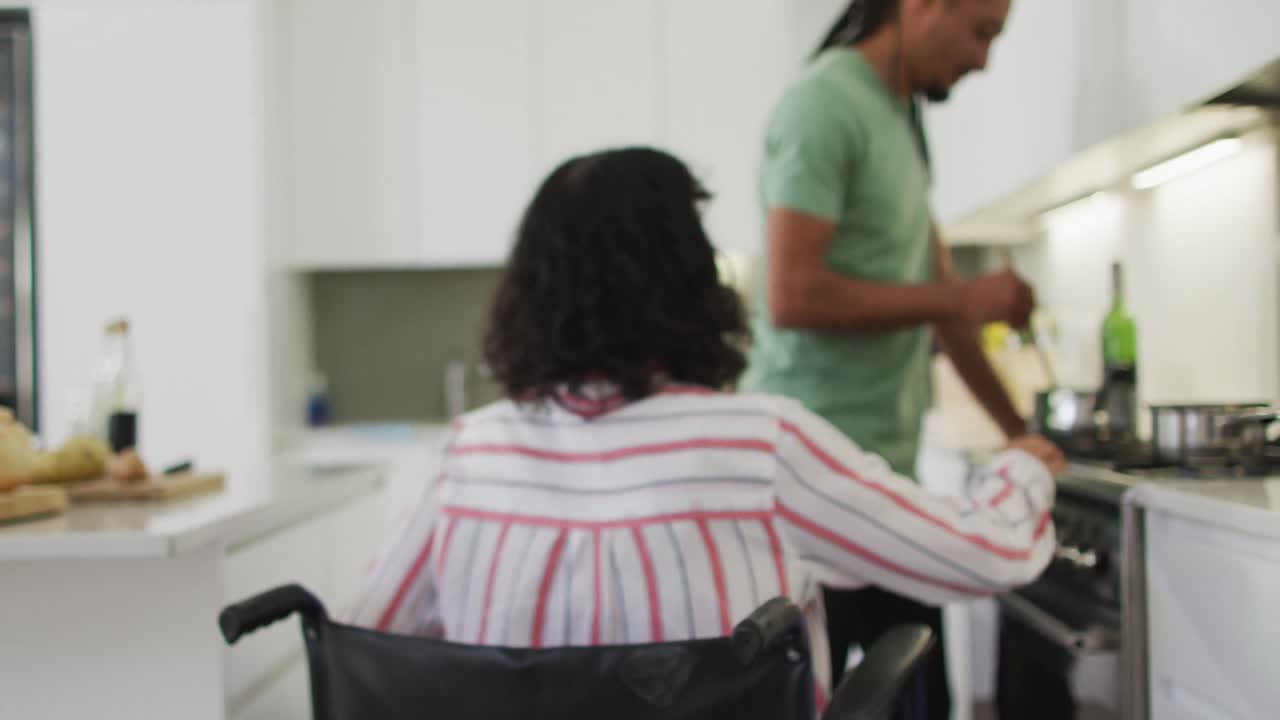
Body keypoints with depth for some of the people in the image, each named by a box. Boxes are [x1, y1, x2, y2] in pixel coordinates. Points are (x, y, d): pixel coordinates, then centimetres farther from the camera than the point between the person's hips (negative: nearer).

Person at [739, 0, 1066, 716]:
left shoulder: (903, 116, 15)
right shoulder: (825, 105, -13)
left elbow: (938, 288, 19)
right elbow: (793, 298, -21)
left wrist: (1015, 428, 19)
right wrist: (964, 298, -13)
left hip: (888, 465, 9)